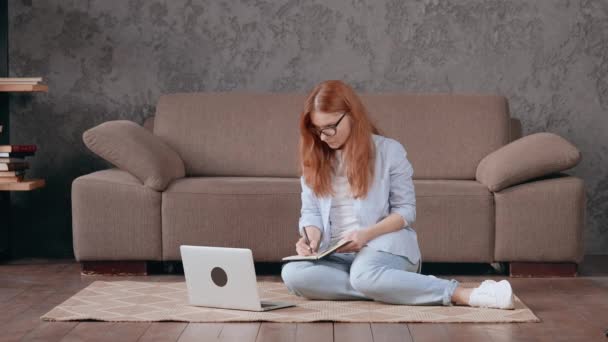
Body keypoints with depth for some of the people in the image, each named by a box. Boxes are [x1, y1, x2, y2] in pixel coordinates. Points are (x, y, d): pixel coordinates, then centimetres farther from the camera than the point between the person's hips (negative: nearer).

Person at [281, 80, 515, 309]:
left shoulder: (389, 150, -1)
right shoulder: (314, 159, 12)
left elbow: (406, 210, -1)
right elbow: (311, 212, 11)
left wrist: (367, 234, -18)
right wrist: (311, 239, -12)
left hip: (385, 245, -4)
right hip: (335, 255, 5)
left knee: (365, 275, -42)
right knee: (292, 273, -31)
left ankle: (465, 295, -36)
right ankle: (391, 289, -32)